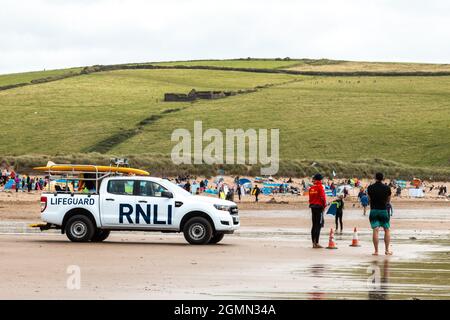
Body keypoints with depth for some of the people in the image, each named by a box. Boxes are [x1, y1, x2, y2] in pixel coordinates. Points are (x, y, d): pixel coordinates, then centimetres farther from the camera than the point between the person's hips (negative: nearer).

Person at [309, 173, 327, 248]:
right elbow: (323, 198, -15)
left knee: (314, 225, 12)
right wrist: (324, 206, -3)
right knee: (318, 225, -6)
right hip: (319, 207, -7)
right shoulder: (320, 187, -11)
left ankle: (313, 243, 13)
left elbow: (310, 198, 13)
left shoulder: (311, 188, 10)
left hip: (313, 207, 7)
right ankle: (316, 243, -11)